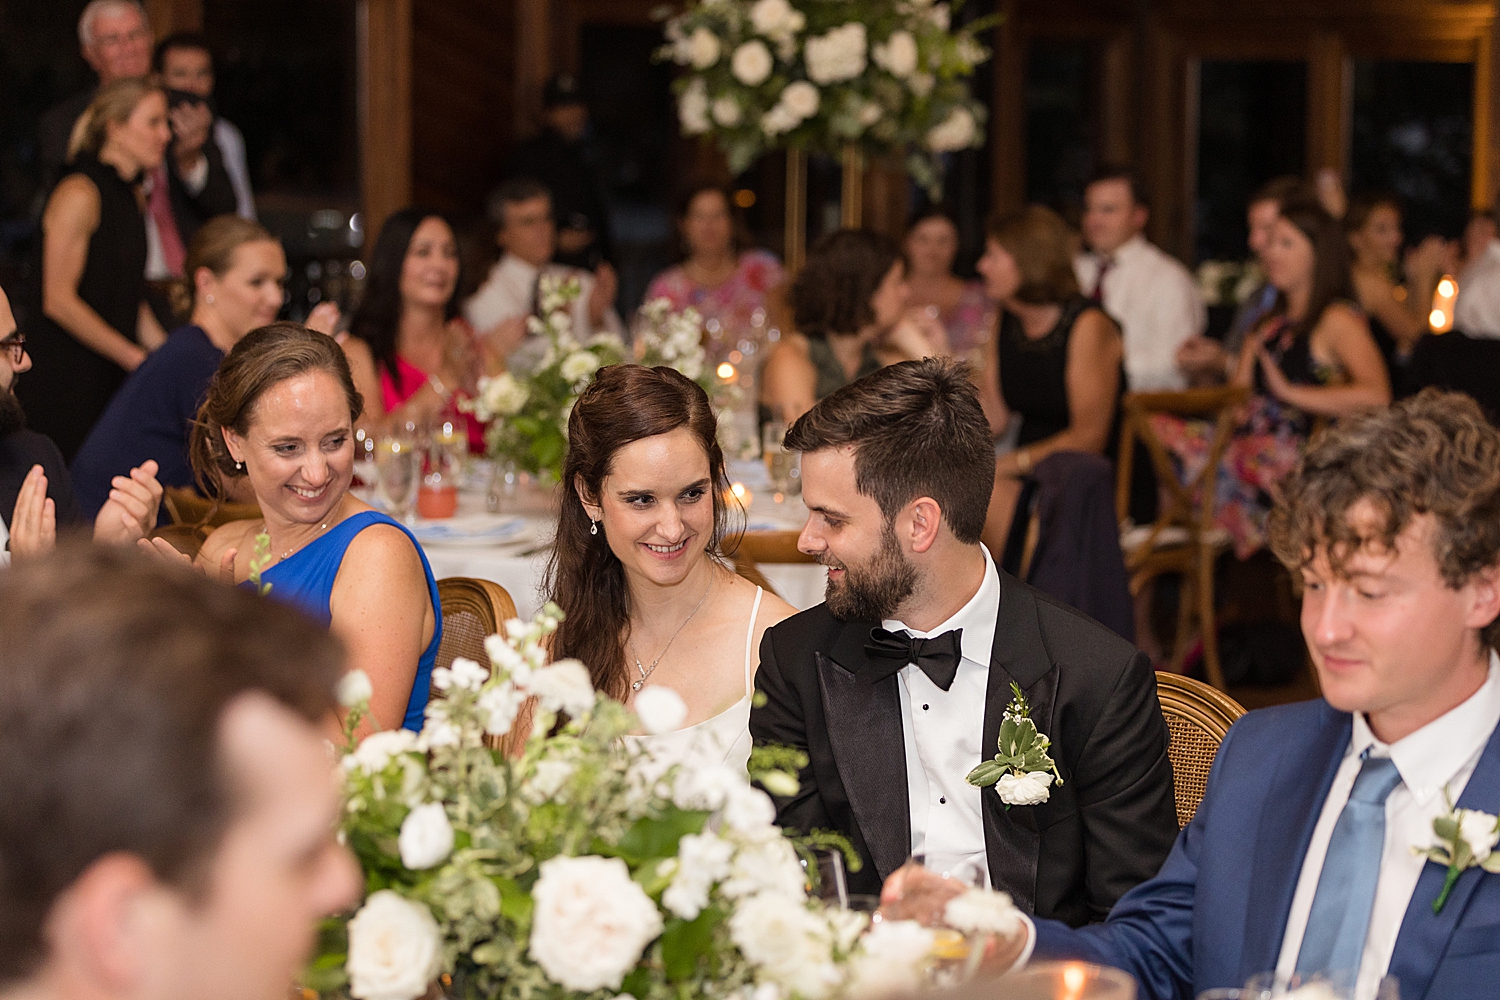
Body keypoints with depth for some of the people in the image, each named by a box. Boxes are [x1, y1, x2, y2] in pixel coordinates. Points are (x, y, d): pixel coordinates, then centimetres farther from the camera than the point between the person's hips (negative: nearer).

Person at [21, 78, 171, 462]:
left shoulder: (134, 196, 15)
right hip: (66, 373, -8)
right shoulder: (79, 194, -12)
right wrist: (135, 358, -13)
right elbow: (58, 300, -15)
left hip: (115, 374, 8)